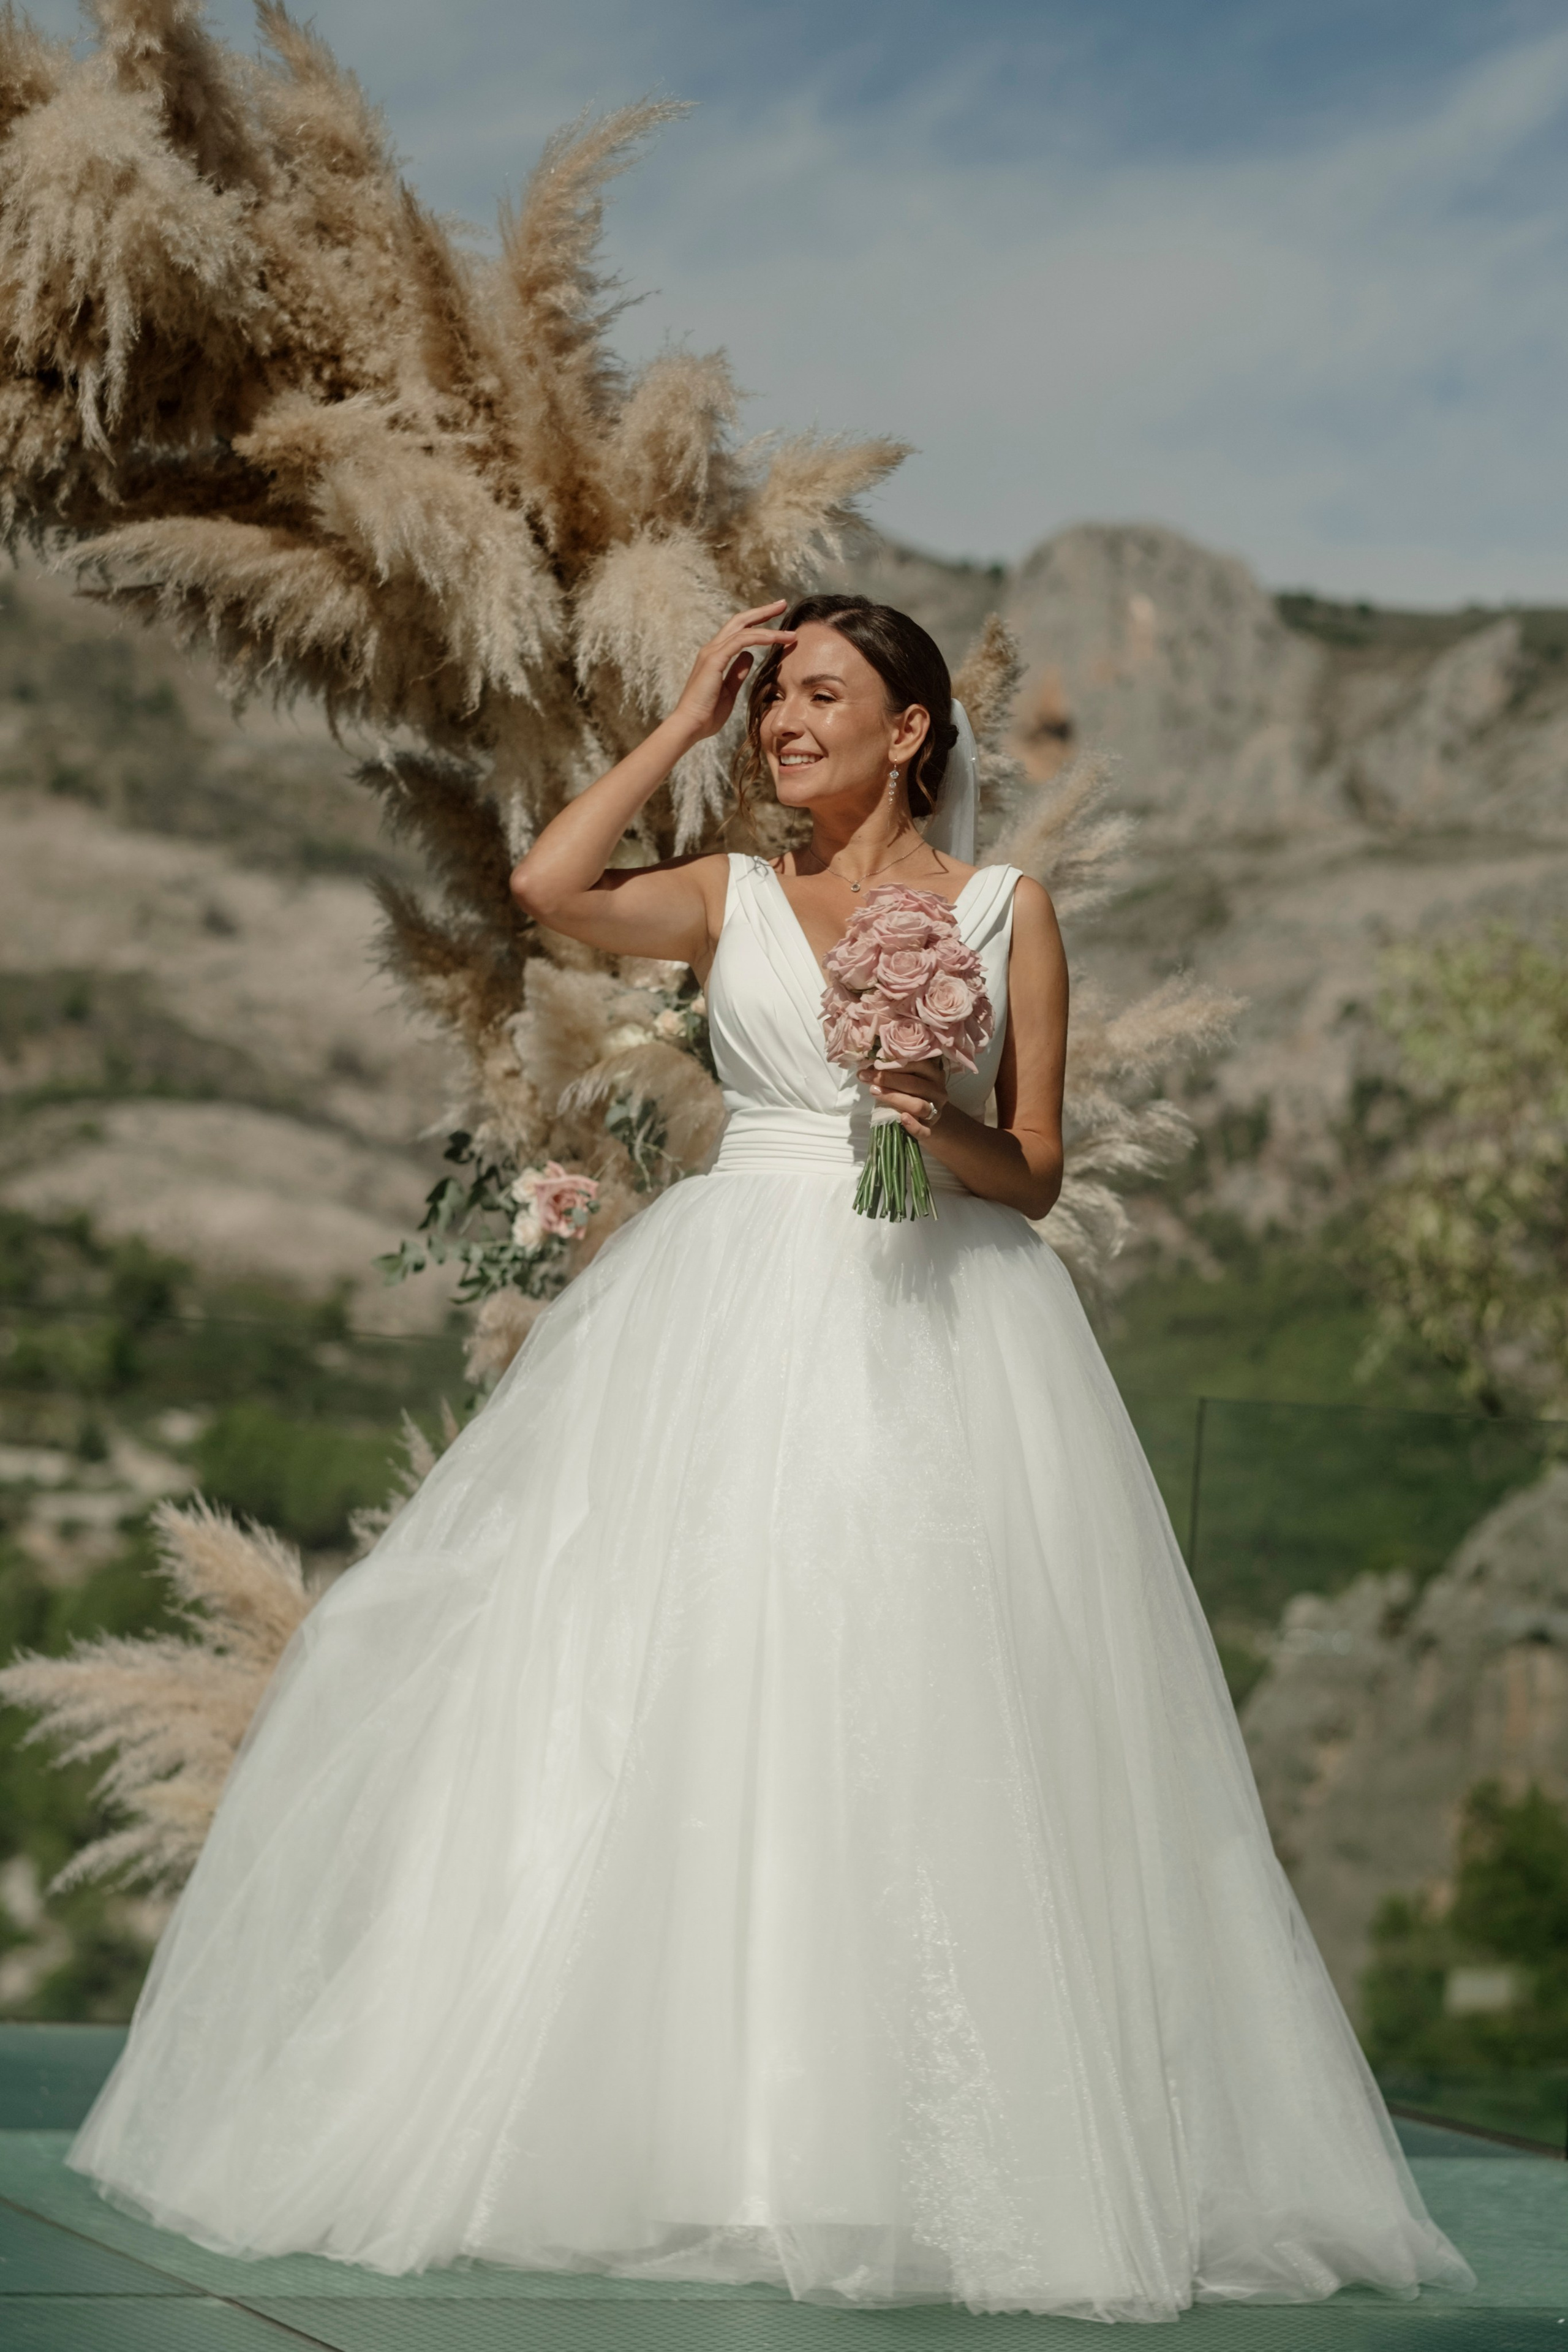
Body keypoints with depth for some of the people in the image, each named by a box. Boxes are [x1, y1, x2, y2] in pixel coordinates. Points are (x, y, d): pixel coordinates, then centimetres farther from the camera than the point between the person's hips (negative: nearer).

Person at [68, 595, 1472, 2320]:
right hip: (735, 1328, 2)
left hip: (938, 1321, -2)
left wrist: (944, 1127, -16)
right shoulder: (731, 897, 11)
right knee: (683, 1706, -3)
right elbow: (550, 887, -8)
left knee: (917, 1740, -7)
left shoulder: (1003, 910, 7)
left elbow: (1035, 1177, 5)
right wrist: (686, 719, 1)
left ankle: (908, 2157, 1)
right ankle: (695, 2126, 4)